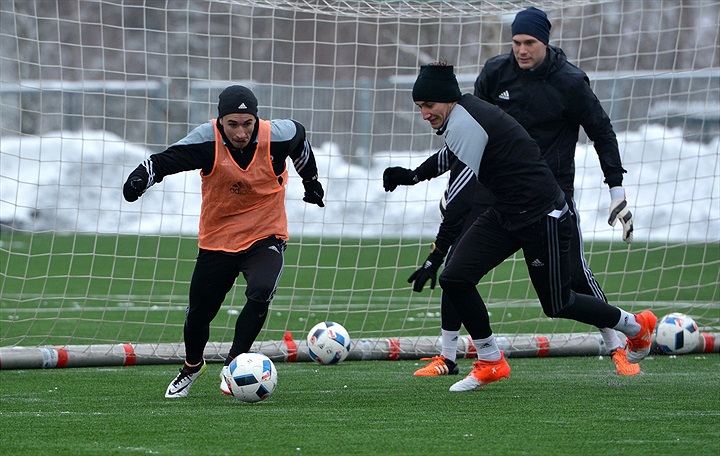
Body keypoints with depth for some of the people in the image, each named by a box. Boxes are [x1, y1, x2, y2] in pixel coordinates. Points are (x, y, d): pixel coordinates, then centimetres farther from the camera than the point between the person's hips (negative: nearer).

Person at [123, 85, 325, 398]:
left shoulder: (278, 136, -18)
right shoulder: (207, 140, -21)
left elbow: (299, 138, 6)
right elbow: (163, 161, -19)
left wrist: (311, 181, 22)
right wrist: (140, 178, -41)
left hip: (265, 237, -1)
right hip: (217, 239, 1)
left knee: (260, 293, -28)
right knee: (198, 312, 10)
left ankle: (233, 364, -10)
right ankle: (192, 367, 42)